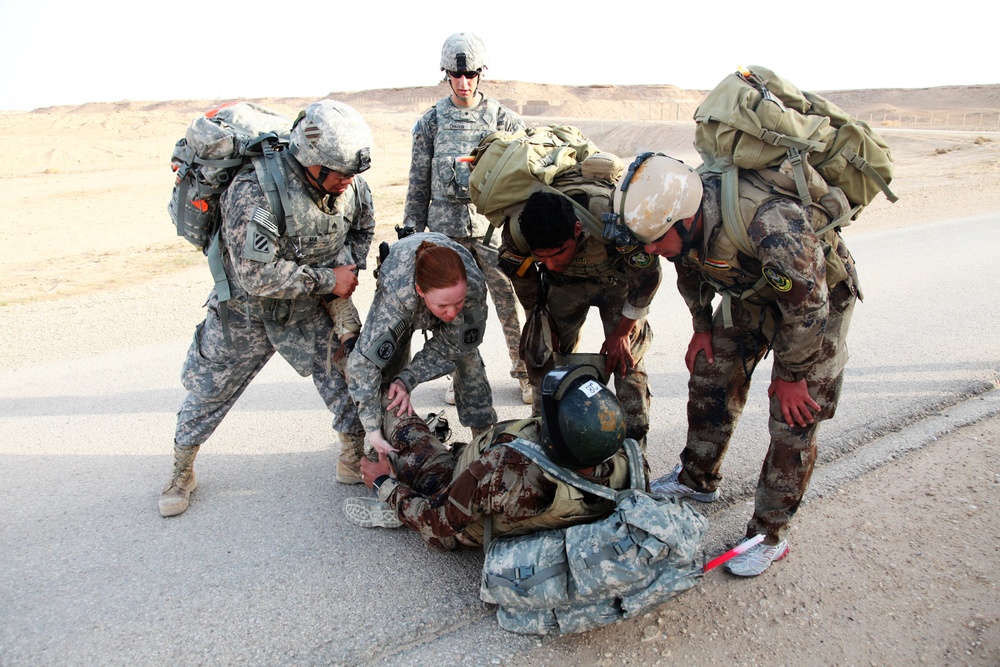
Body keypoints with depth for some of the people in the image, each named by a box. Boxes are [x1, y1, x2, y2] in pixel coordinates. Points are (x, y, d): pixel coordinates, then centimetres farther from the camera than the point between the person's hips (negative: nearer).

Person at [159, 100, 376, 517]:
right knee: (211, 388, 11)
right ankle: (182, 471, 34)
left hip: (312, 305, 4)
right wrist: (328, 279, -26)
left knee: (346, 369, -1)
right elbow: (258, 276, -33)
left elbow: (363, 227, 8)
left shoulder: (350, 184, -14)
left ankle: (356, 449, 23)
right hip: (248, 309, -3)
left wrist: (347, 270, -7)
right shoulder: (255, 192, -33)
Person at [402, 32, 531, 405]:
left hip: (493, 223, -1)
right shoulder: (431, 122, 9)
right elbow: (418, 181, 12)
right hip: (446, 227, 2)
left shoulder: (503, 118, 5)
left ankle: (524, 371, 17)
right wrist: (410, 228, 8)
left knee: (509, 303, 0)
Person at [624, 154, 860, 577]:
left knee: (793, 416, -7)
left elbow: (806, 307, -30)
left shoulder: (769, 227, -43)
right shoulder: (680, 214, -21)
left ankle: (770, 533, 7)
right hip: (750, 292, 7)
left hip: (818, 296, -6)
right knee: (710, 376, 10)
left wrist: (791, 375, -17)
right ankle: (699, 479, 30)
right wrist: (702, 328, 6)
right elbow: (690, 270, 2)